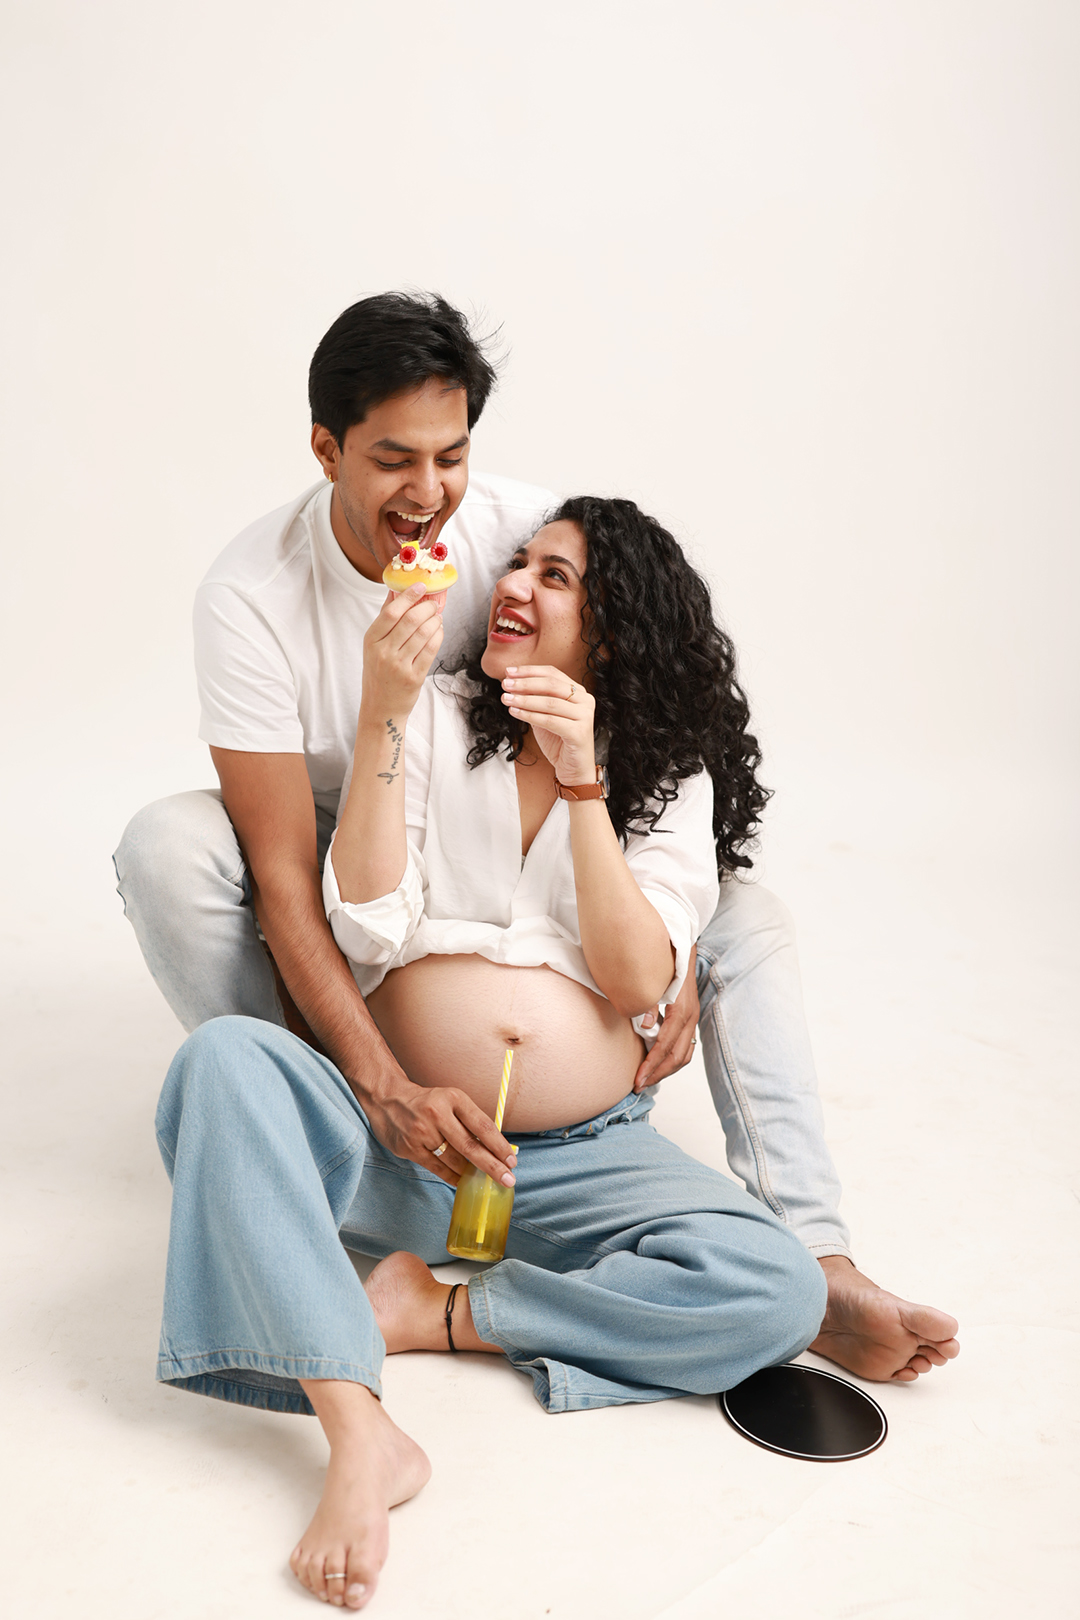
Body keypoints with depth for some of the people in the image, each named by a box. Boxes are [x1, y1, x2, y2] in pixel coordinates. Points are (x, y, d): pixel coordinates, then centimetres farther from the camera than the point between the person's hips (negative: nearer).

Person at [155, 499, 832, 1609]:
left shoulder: (673, 778, 6)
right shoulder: (433, 717, 5)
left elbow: (638, 983, -9)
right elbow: (371, 931, -8)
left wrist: (581, 778, -15)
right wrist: (380, 717, -15)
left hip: (581, 1161, 0)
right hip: (397, 1139, 0)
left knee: (778, 1289, -24)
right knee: (222, 1057, -28)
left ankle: (442, 1313, -13)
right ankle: (359, 1433, -32)